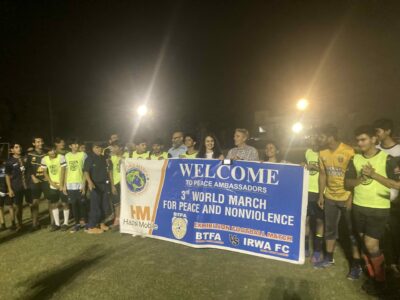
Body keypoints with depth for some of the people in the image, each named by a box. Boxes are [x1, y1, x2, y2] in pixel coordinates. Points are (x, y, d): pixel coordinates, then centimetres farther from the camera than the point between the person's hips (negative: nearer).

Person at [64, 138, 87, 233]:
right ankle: (77, 223, 17)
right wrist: (64, 185, 7)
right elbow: (66, 171, 11)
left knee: (82, 204, 4)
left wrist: (84, 184, -10)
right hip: (70, 185, 3)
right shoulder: (67, 156, 8)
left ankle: (83, 221, 21)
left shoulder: (83, 154, -3)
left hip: (80, 184, -3)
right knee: (73, 205, 8)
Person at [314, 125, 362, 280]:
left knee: (352, 230, 7)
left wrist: (352, 197, -15)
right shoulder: (322, 153, 0)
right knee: (330, 228, 15)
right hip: (330, 197, 6)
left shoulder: (349, 151, -18)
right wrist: (321, 195, 8)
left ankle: (356, 264, 21)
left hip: (347, 197, -5)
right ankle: (329, 258, 30)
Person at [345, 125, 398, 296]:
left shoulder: (387, 159, -9)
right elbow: (347, 183, 2)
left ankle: (380, 281, 19)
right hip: (358, 207, 5)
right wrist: (361, 179, -15)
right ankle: (373, 277, 31)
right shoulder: (355, 159, 4)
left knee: (371, 245, -4)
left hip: (379, 209, -4)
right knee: (364, 243, 13)